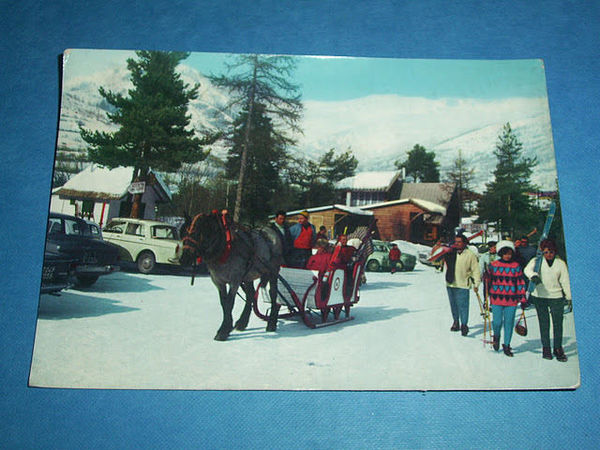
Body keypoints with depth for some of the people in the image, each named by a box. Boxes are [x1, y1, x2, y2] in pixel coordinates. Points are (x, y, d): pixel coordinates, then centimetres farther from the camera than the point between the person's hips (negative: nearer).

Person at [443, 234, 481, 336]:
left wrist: (476, 284, -6)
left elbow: (475, 270, -2)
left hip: (462, 285, -4)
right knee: (453, 305, 15)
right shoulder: (450, 253, 3)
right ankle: (456, 322, 30)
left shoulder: (470, 255, -5)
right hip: (450, 284, 4)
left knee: (463, 306, -7)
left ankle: (464, 325, 3)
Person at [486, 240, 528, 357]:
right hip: (496, 299, -1)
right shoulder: (493, 265, 2)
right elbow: (488, 281, 11)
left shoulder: (516, 266, 4)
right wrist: (486, 298, 7)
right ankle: (496, 336, 29)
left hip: (512, 300, 1)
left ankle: (506, 345, 19)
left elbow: (521, 283, 7)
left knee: (509, 323, 4)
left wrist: (523, 299, 4)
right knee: (497, 322, -3)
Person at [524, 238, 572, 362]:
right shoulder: (537, 261, 0)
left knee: (558, 323, 0)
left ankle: (558, 348, 13)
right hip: (539, 297, -1)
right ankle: (546, 348, 14)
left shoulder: (561, 263, 5)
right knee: (544, 323, 4)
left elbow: (565, 281, 7)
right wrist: (533, 276, -42)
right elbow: (528, 269, -20)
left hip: (556, 297, 1)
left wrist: (569, 298, 4)